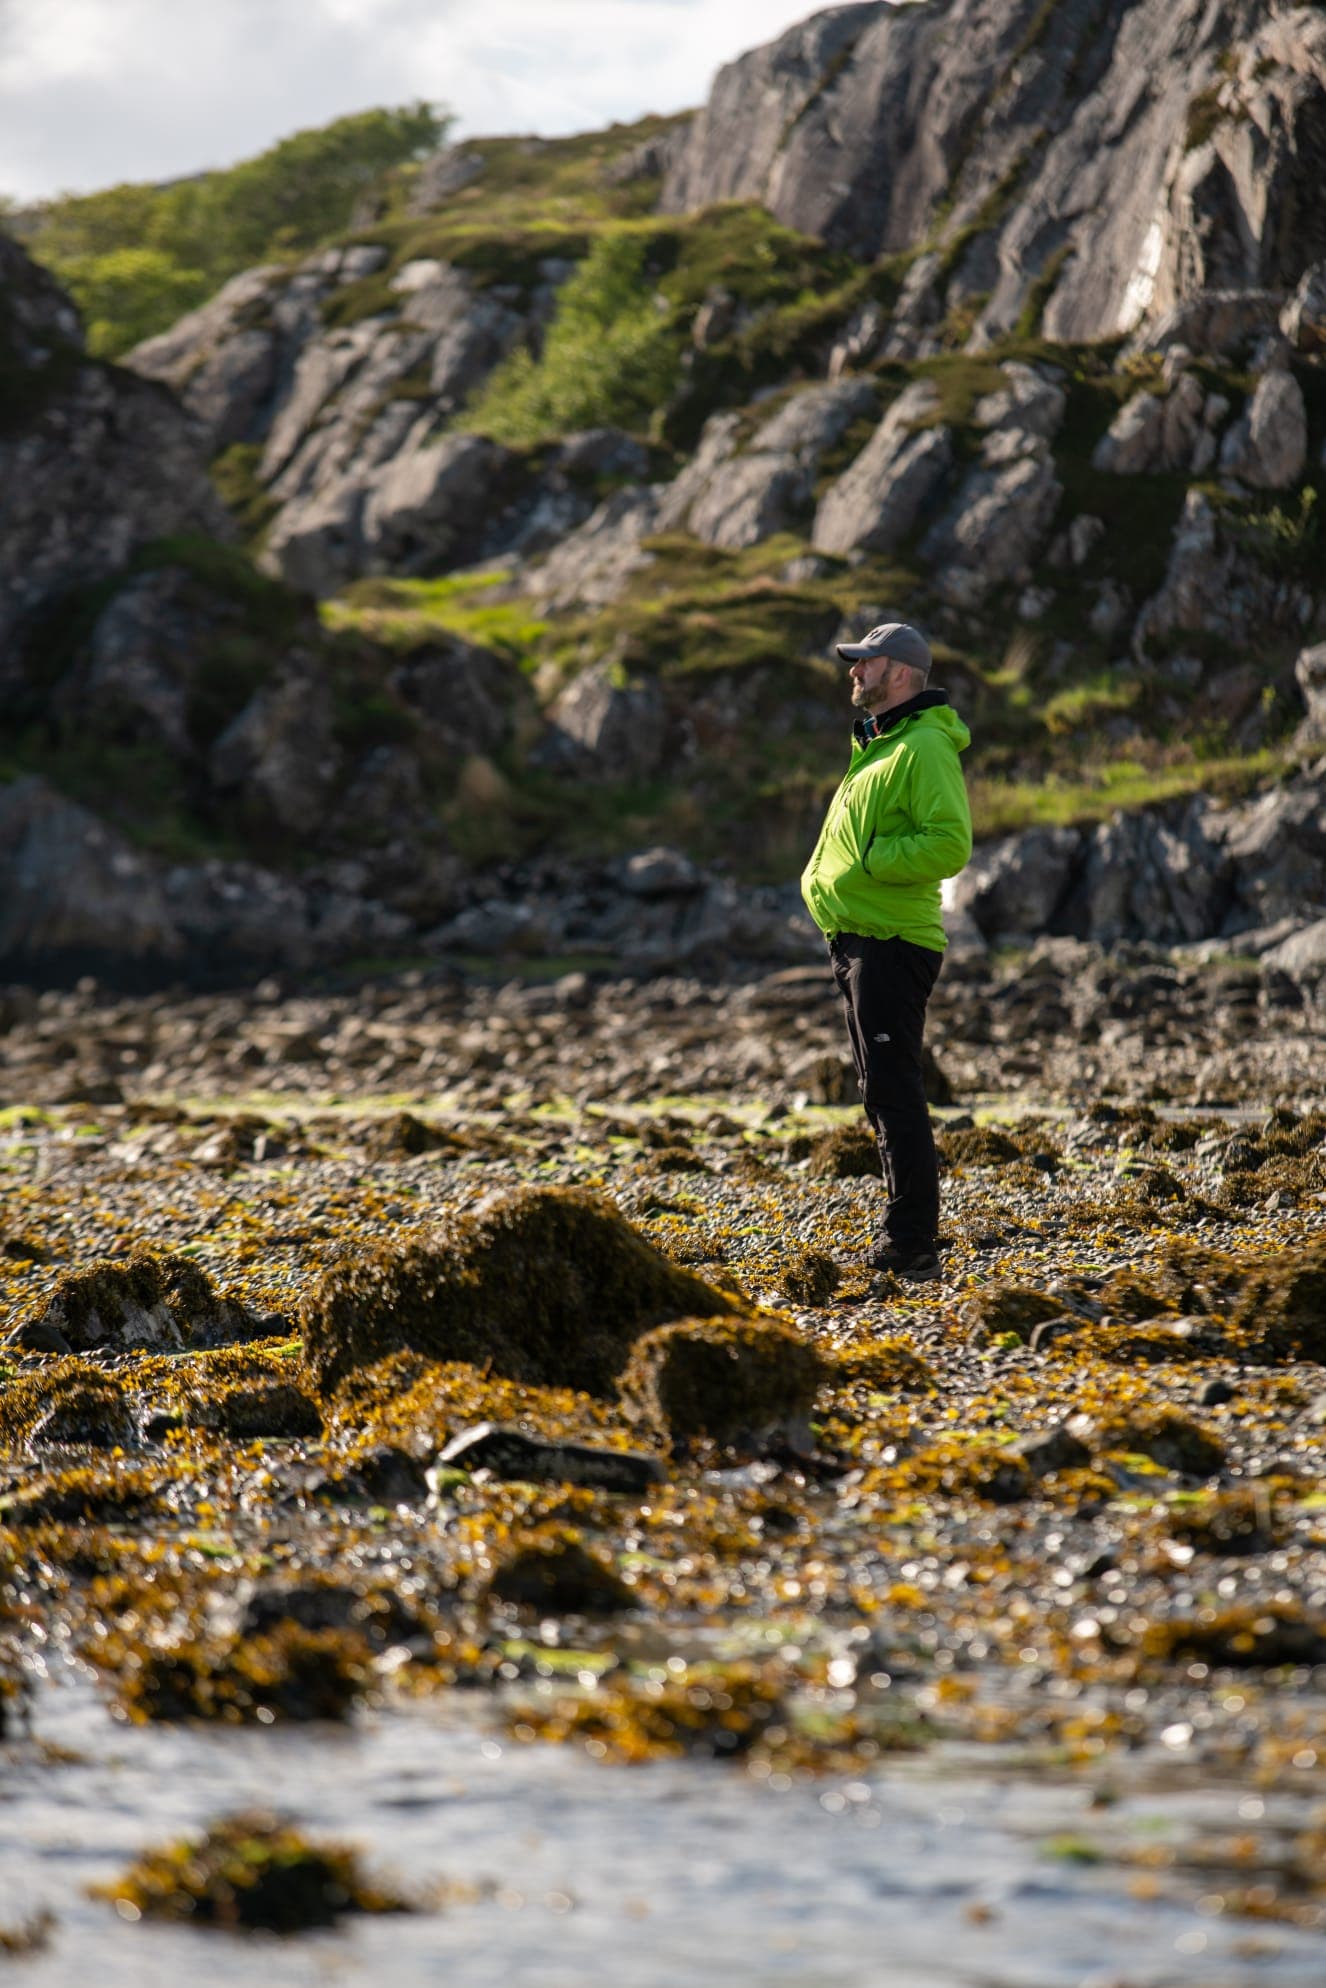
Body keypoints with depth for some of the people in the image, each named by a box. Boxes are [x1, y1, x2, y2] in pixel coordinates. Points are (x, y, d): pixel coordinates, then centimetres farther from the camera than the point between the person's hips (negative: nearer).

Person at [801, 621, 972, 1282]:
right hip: (859, 939, 11)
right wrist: (822, 879, 14)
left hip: (891, 943, -11)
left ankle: (912, 1247, -10)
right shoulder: (876, 746, 19)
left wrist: (869, 860, -21)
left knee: (893, 1091, -11)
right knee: (883, 1092, 13)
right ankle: (908, 1236, 19)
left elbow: (949, 846, -23)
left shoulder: (926, 748, -13)